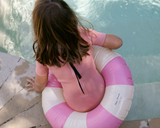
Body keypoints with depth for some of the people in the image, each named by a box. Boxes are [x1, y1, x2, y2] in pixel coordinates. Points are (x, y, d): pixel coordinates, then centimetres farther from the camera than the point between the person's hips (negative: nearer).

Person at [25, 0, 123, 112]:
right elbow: (118, 42, -14)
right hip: (100, 95, 1)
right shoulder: (84, 34, -24)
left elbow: (40, 85, -5)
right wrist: (95, 40, 4)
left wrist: (38, 88, 19)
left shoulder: (43, 54, -22)